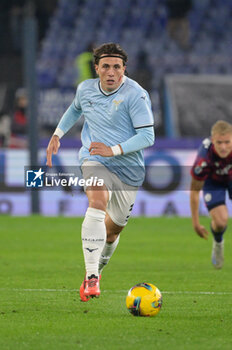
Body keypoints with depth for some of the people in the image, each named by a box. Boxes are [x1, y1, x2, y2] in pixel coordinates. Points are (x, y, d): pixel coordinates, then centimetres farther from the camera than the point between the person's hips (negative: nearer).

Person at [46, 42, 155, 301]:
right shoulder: (86, 89, 2)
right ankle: (91, 277, -34)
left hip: (128, 169, 0)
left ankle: (98, 268, 45)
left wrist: (113, 150, -24)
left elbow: (147, 136, -16)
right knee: (97, 202, -30)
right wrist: (57, 135, 20)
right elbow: (75, 109, 27)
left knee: (113, 228, 11)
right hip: (94, 161, 1)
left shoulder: (136, 95, -13)